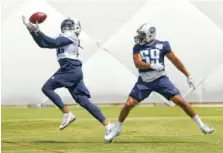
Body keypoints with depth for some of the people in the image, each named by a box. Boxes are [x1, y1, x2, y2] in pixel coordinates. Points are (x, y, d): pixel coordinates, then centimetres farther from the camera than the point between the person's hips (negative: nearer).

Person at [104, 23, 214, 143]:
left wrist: (188, 76, 4)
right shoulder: (137, 47, 1)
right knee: (128, 104, -6)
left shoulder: (162, 45, -3)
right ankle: (116, 130, 14)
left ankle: (201, 126, 2)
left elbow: (175, 61, 2)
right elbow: (138, 63, -15)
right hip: (144, 82, 1)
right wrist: (152, 66, -34)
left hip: (160, 80, -1)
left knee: (181, 102, -9)